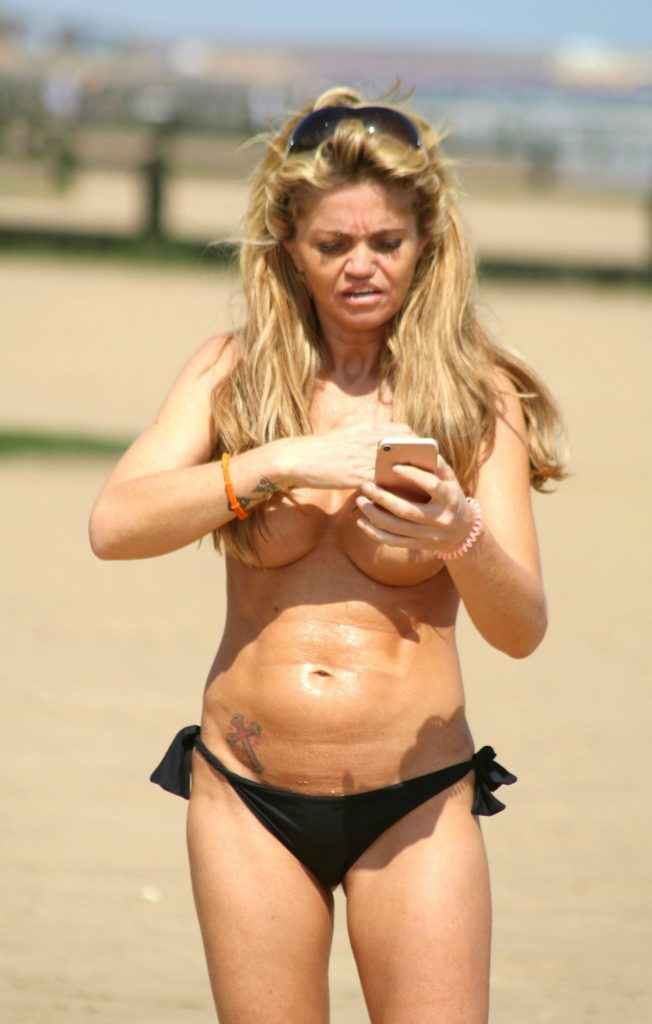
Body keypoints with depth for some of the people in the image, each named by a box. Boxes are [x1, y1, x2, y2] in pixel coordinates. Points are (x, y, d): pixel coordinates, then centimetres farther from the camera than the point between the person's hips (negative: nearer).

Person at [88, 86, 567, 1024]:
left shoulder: (475, 395, -1)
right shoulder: (235, 373, 3)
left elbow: (522, 629, -6)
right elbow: (114, 526, -11)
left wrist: (461, 536, -27)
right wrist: (284, 462, -22)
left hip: (416, 803, -1)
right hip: (249, 800, 1)